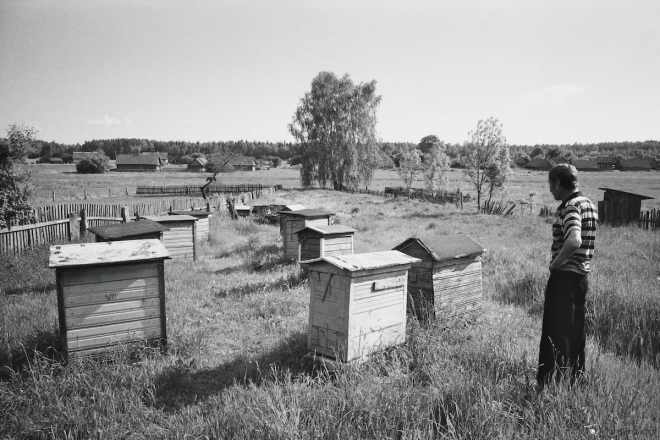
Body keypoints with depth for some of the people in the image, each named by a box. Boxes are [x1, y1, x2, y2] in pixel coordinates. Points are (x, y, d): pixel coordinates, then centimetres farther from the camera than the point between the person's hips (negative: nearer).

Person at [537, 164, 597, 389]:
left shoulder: (570, 207, -18)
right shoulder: (590, 204, 11)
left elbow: (574, 241, -35)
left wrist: (555, 263, -21)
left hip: (565, 276, -9)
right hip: (583, 275, 9)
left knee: (554, 332, 0)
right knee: (575, 332, 19)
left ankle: (548, 383, 8)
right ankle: (575, 377, 32)